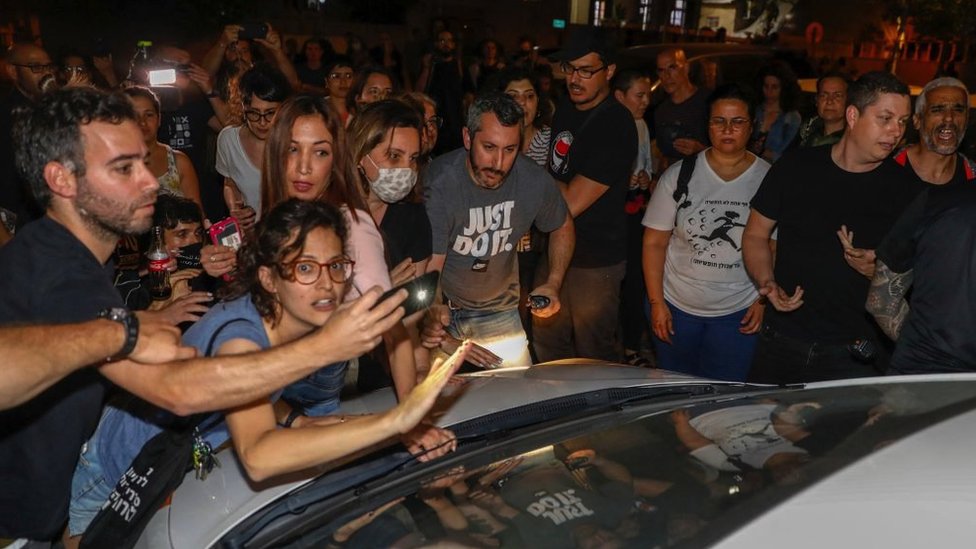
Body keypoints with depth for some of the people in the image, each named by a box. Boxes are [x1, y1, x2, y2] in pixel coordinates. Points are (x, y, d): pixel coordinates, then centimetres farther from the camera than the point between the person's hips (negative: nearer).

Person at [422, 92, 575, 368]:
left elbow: (562, 227, 6)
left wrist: (553, 284, -7)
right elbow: (430, 268, -33)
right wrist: (434, 316, -54)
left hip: (500, 313, 4)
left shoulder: (535, 181, -16)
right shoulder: (439, 183, -28)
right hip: (444, 311, -3)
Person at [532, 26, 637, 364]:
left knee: (594, 358, 10)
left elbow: (571, 203, -23)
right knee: (547, 346, 19)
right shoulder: (566, 108, 5)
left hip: (595, 261, -8)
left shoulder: (615, 126, -21)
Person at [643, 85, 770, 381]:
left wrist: (764, 299, -4)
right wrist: (656, 302, -5)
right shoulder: (679, 175, -3)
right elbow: (654, 242, -2)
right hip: (676, 307, 1)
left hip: (739, 312, 0)